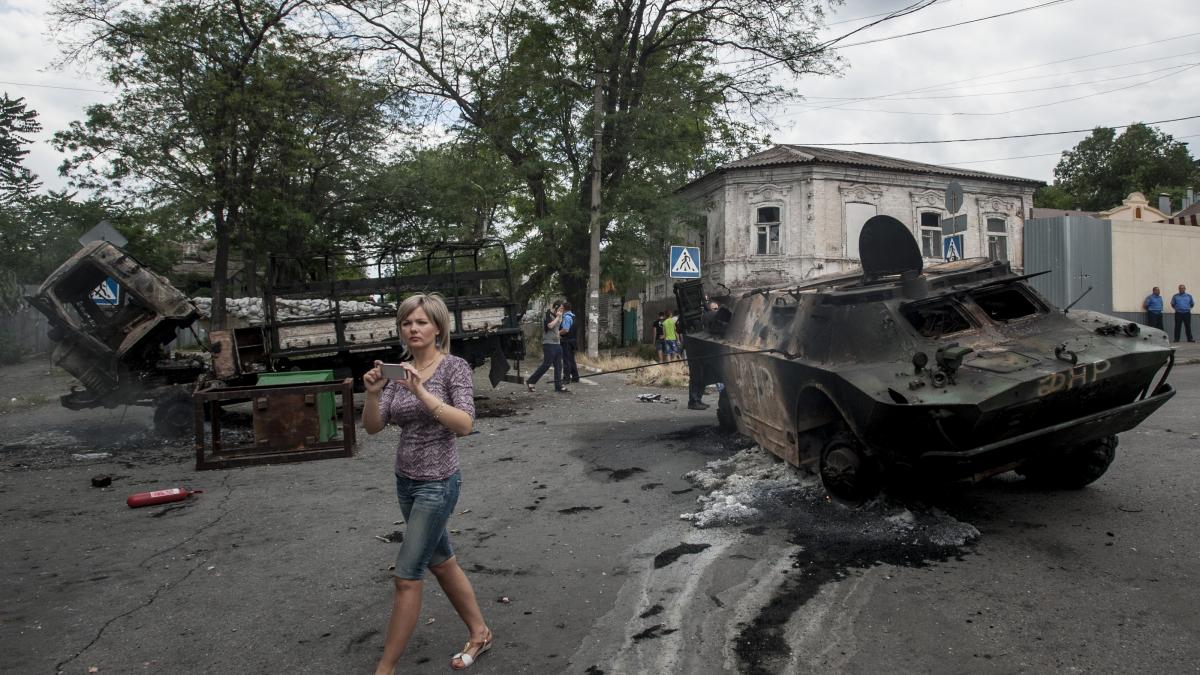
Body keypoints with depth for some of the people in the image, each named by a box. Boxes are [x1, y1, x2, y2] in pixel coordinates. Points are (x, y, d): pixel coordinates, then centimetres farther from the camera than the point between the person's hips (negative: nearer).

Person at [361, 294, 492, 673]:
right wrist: (373, 394, -21)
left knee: (407, 576, -3)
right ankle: (479, 633, 36)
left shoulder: (455, 367, -12)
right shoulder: (399, 371, 4)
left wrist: (421, 392, -32)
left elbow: (465, 425, -24)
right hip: (406, 481, 7)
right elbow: (373, 427, -2)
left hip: (438, 483, -7)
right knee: (441, 562, 19)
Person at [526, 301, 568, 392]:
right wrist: (558, 317, -14)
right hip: (549, 343, -9)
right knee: (546, 364, -9)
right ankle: (530, 382, -1)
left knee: (558, 365, 6)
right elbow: (550, 325, -23)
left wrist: (560, 317, 12)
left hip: (557, 343, 9)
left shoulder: (555, 315, 18)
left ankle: (558, 385, 10)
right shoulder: (547, 314, -9)